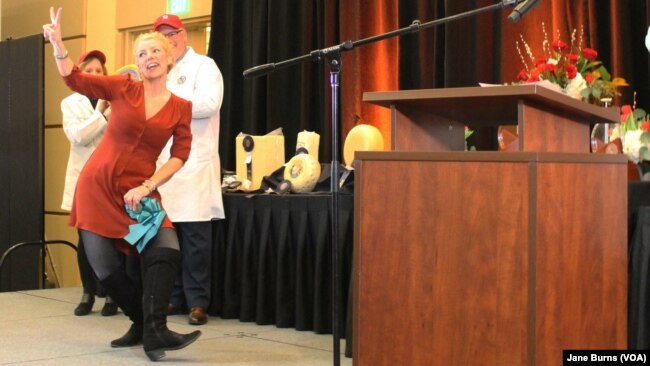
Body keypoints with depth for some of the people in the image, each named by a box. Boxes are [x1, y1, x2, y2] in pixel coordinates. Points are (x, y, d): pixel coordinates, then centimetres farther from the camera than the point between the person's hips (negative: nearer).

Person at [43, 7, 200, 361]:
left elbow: (179, 156, -2)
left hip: (139, 190, 1)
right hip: (98, 185, 0)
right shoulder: (123, 88, -1)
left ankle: (154, 331, -21)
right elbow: (74, 79, -4)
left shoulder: (181, 107, 2)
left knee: (166, 250, -22)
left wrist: (147, 187, -13)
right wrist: (57, 43, -19)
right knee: (105, 267, -3)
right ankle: (142, 322, 17)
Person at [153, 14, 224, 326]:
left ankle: (197, 302, 0)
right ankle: (172, 298, 14)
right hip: (162, 163, 6)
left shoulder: (203, 66, 1)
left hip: (194, 163, -6)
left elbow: (208, 104, -15)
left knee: (194, 236, -5)